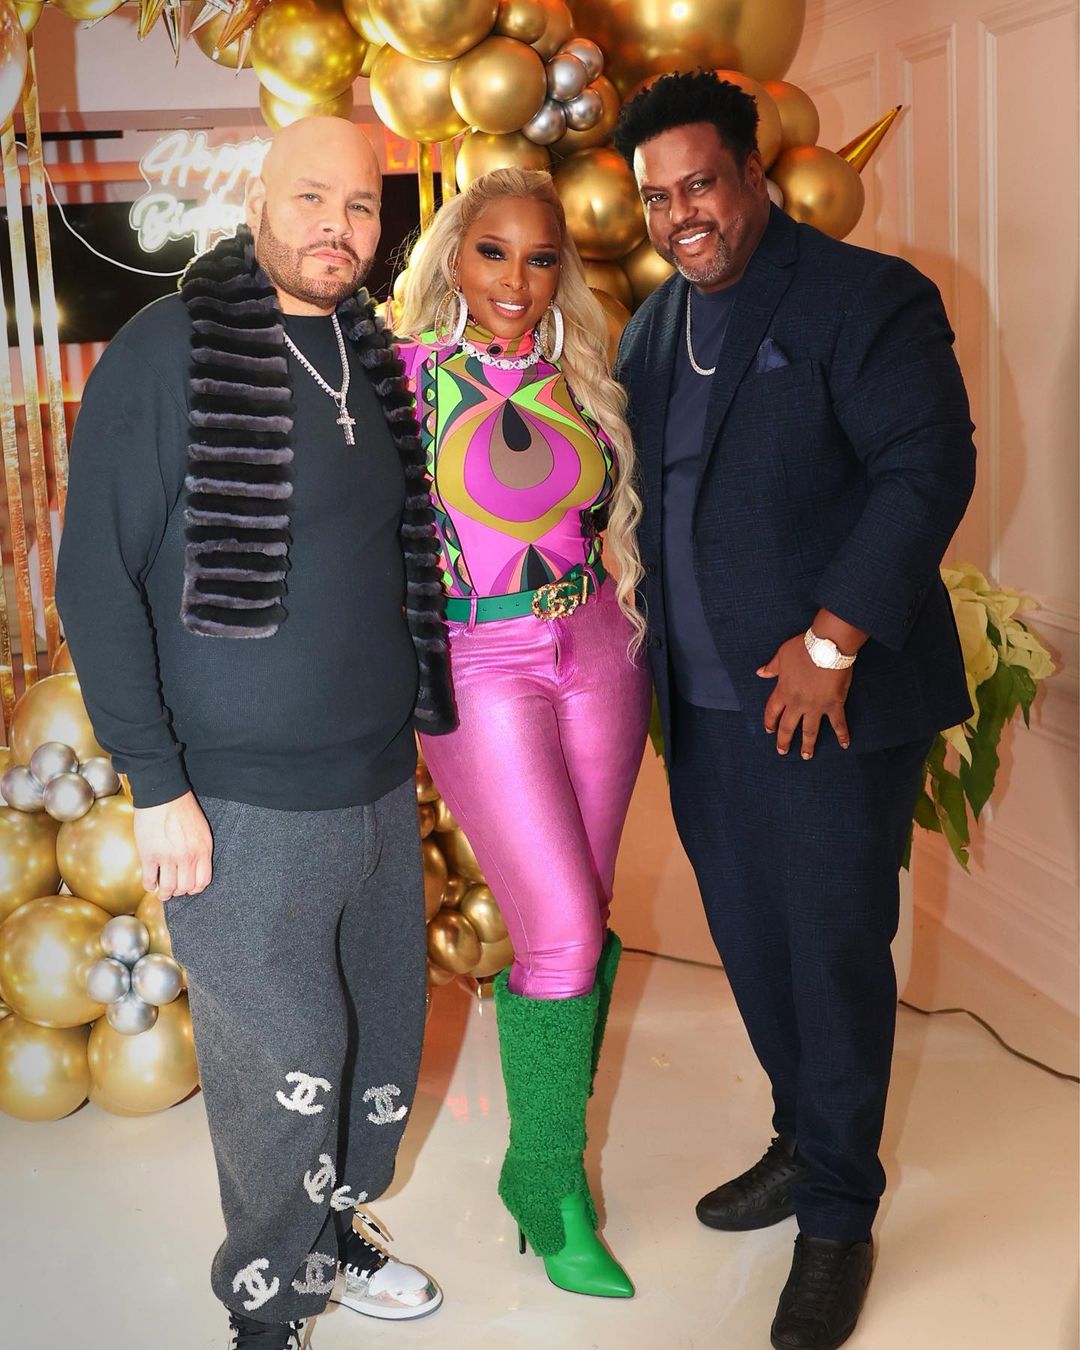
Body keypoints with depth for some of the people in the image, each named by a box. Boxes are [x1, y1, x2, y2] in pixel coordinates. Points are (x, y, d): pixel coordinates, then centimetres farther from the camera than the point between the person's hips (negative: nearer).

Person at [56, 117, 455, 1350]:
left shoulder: (371, 359, 10)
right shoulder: (167, 351, -10)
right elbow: (99, 578, -12)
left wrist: (407, 722, 14)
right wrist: (156, 785, -15)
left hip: (379, 783, 6)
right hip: (242, 802, -6)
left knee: (385, 1036, 17)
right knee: (283, 1063, 5)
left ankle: (334, 1231, 41)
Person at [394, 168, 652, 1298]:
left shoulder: (578, 378, 9)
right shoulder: (404, 373, -5)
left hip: (595, 654, 5)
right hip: (476, 667, -5)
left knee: (581, 919, 8)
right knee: (564, 933, -7)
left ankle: (557, 1137, 27)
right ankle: (547, 1185, 13)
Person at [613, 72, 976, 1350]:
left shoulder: (866, 299, -8)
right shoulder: (652, 327, 14)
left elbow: (929, 469, -16)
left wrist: (833, 640, -20)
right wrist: (649, 647, 9)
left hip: (833, 699, -6)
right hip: (704, 703, 7)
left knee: (833, 951, 2)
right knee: (751, 943, 15)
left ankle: (838, 1218, 19)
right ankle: (803, 1145, 36)